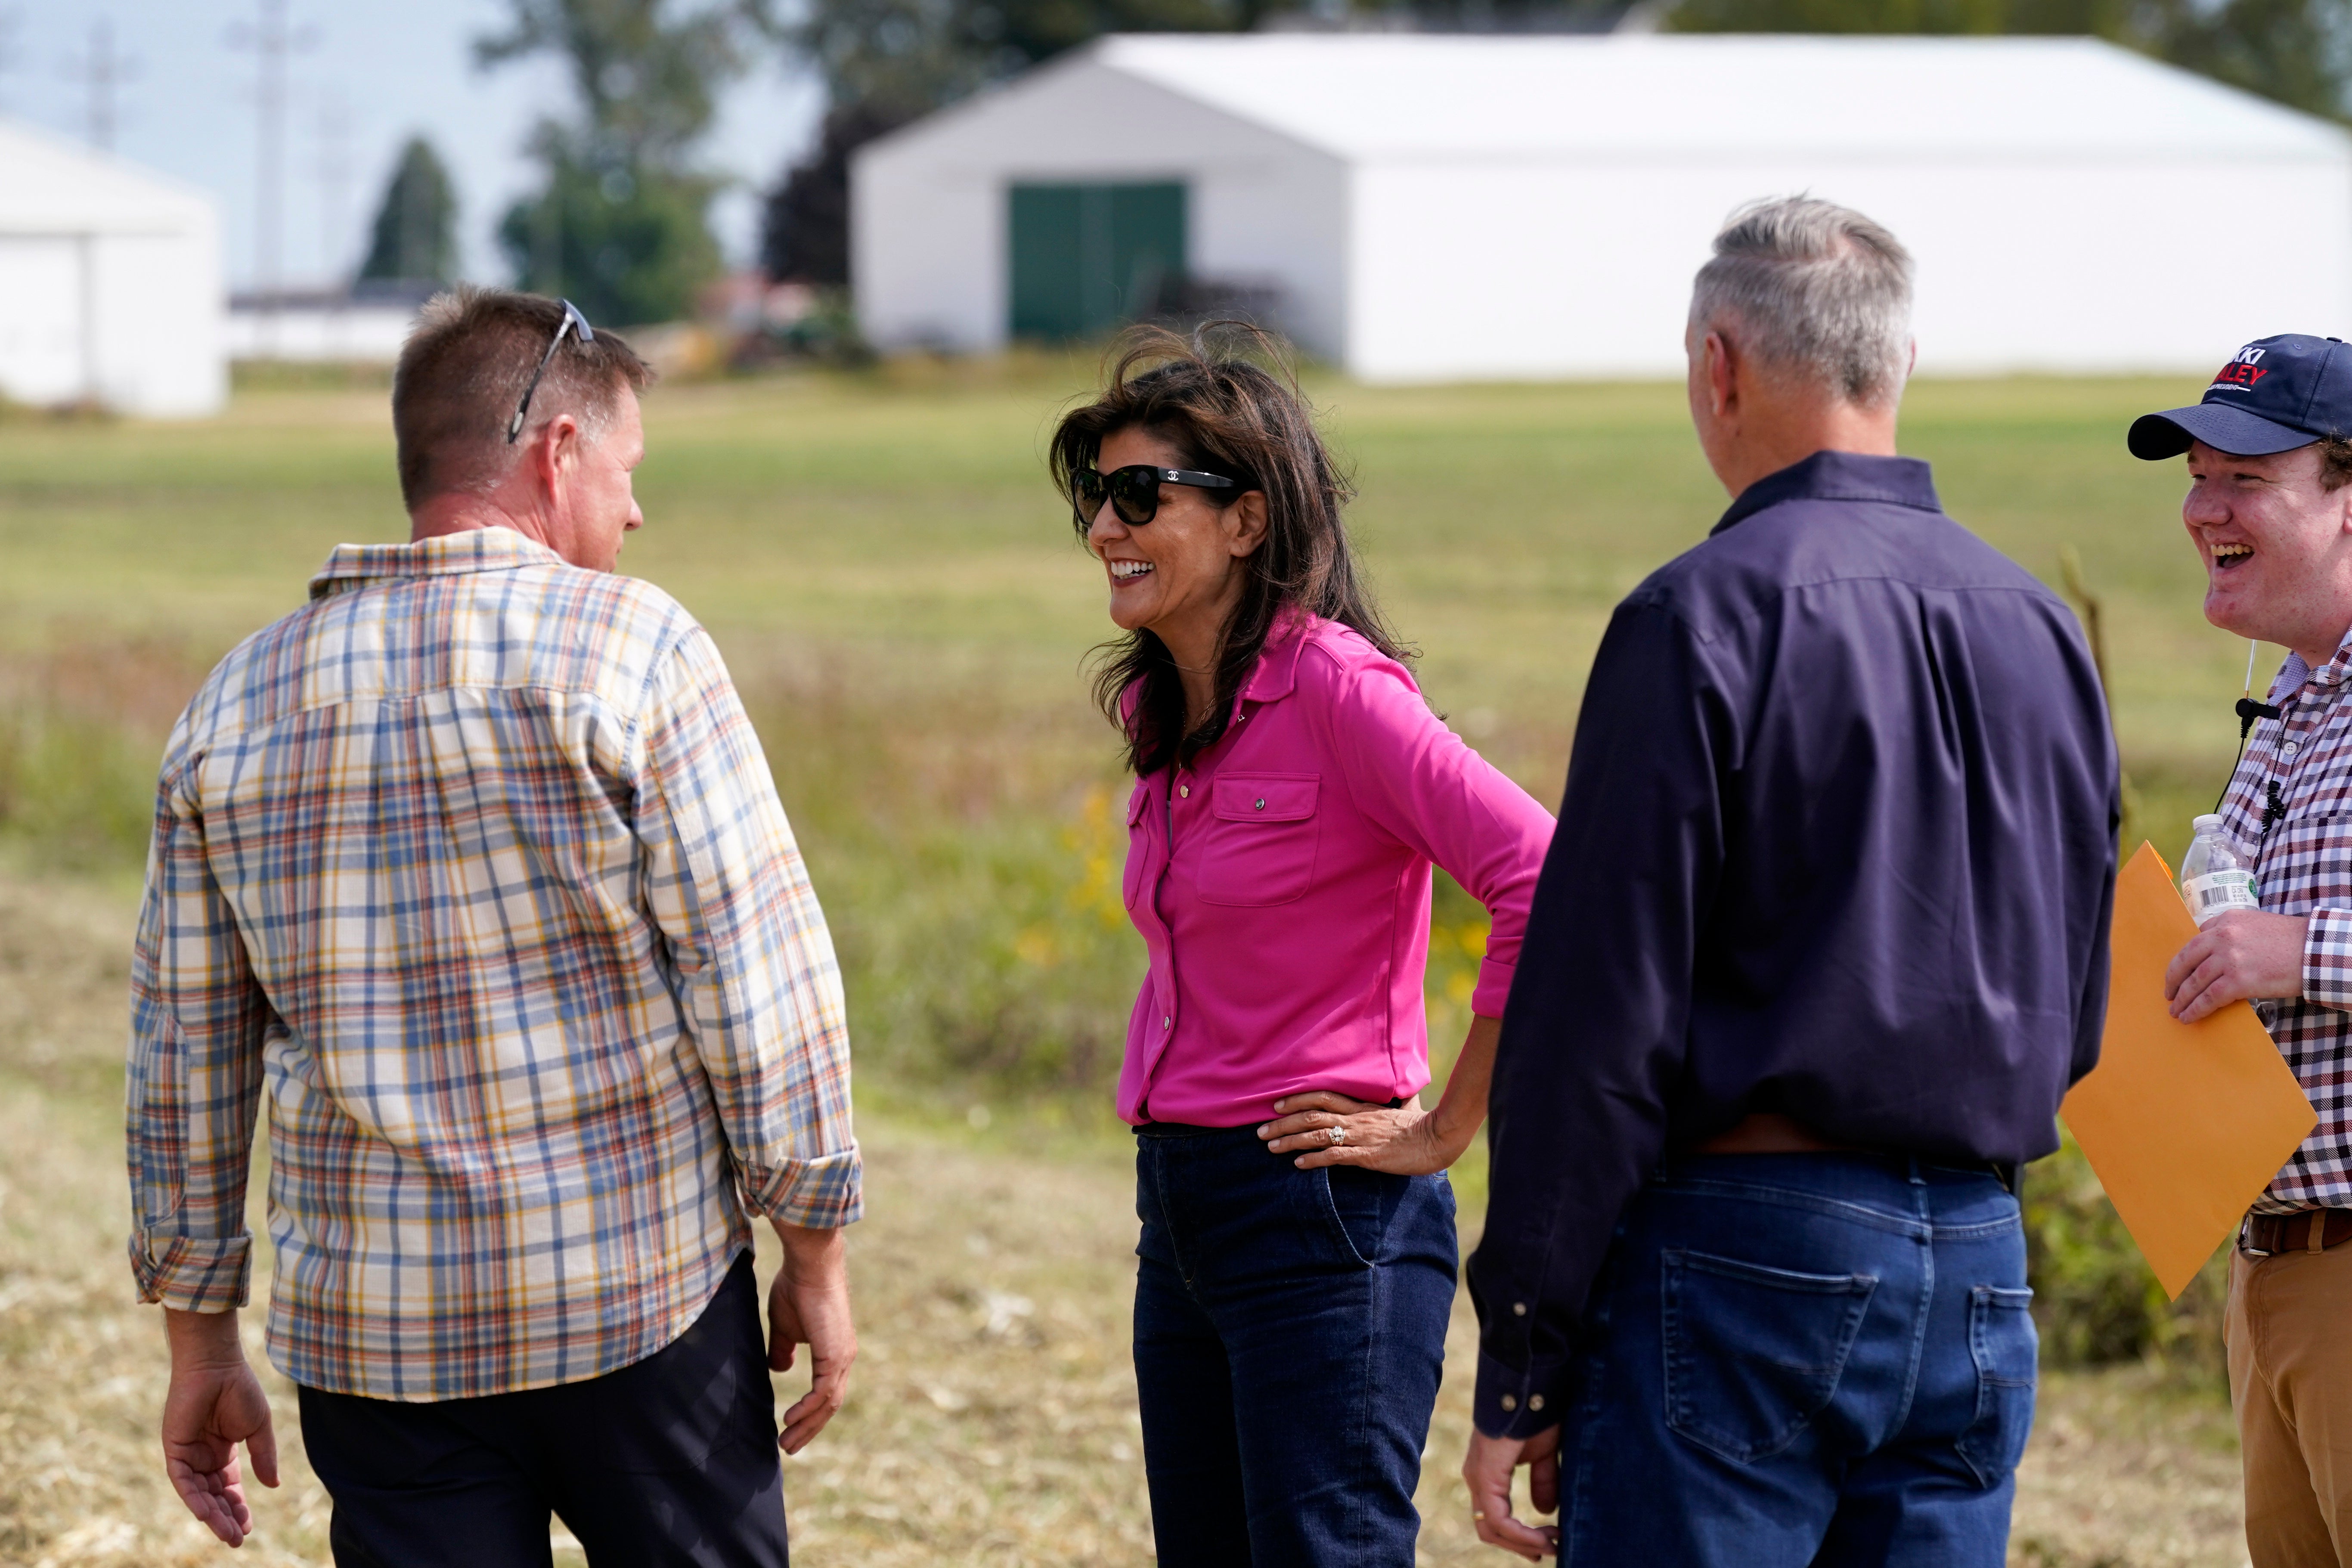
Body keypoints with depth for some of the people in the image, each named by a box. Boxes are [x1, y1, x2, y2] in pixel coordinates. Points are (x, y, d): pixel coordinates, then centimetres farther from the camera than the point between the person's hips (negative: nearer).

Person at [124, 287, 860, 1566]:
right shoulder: (631, 652, -7)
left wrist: (199, 1337, 17)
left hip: (371, 1332, 4)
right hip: (639, 1300, -4)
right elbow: (757, 971, -10)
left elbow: (185, 1047, 10)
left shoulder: (236, 704, 7)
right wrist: (814, 1250, -1)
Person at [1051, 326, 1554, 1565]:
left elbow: (1547, 884, -25)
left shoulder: (1334, 687, -15)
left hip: (1325, 1220, -9)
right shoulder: (1164, 710, 11)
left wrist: (1443, 1130, -18)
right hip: (1181, 1210, 9)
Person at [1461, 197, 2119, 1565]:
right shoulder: (2041, 628, 12)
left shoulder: (1706, 617, -9)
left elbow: (1599, 1020, -11)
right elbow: (2076, 1016, 18)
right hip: (1979, 1269, 6)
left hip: (1748, 1258, -6)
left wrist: (1518, 1373, -8)